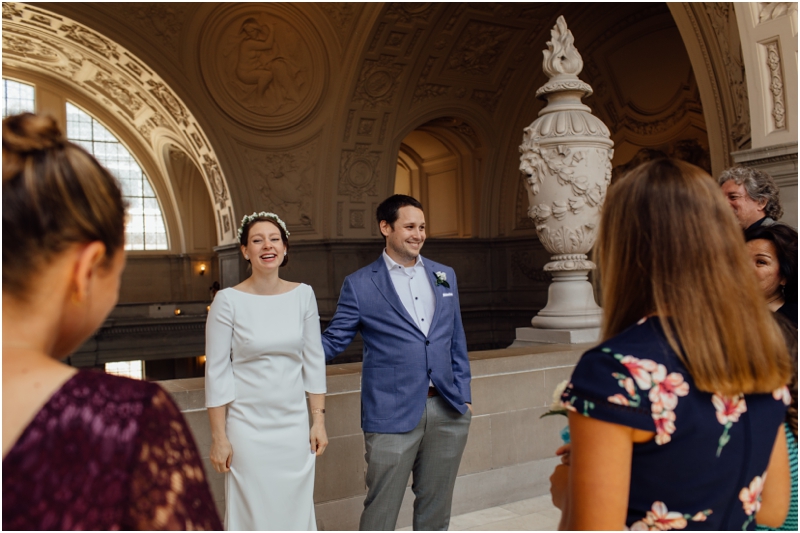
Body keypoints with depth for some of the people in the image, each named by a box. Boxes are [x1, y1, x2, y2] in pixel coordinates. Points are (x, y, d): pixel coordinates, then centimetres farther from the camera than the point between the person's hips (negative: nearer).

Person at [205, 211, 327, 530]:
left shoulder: (303, 294, -1)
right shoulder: (228, 300, -9)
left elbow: (313, 360, 4)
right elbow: (216, 372, -6)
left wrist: (319, 420, 3)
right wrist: (219, 438, -5)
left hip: (295, 426, 3)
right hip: (247, 428, -2)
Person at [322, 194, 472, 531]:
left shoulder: (445, 276, 10)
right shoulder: (360, 285, -3)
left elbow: (457, 340, 13)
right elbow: (333, 342, -2)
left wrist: (464, 395, 11)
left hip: (447, 412, 4)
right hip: (392, 414, -4)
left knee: (436, 504, 17)